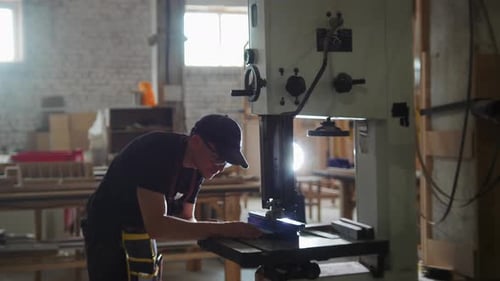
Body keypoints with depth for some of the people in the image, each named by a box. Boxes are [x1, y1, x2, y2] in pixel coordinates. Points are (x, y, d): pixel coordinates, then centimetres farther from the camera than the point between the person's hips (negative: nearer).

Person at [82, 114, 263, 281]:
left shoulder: (196, 167, -6)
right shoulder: (157, 152, -30)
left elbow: (185, 221, -2)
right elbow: (156, 226, -39)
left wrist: (218, 232, -24)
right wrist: (221, 228, -40)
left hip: (142, 238, 8)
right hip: (108, 236, -8)